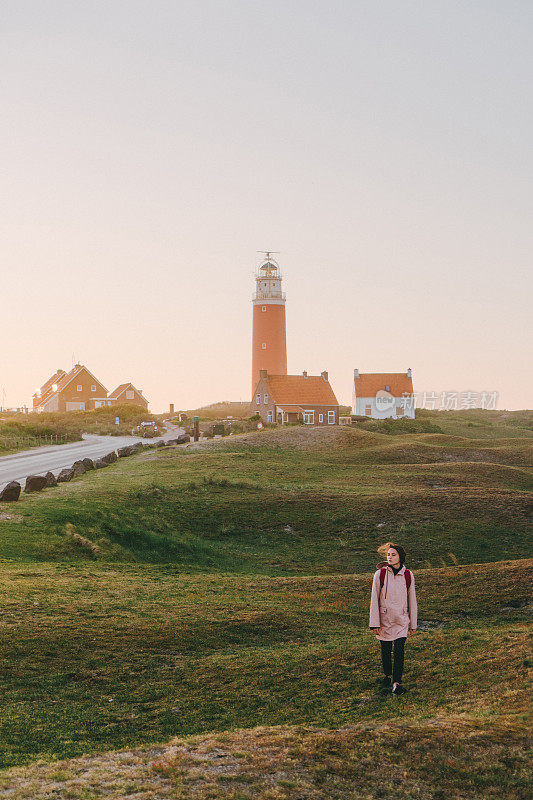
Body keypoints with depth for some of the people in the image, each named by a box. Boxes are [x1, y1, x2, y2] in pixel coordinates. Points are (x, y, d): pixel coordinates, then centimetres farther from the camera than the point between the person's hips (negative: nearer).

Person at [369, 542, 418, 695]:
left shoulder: (408, 575, -2)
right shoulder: (380, 574, -7)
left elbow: (412, 601, 6)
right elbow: (374, 600, -5)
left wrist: (413, 624, 9)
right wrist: (375, 624, -7)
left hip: (402, 619, 0)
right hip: (385, 619, 0)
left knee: (399, 650, -11)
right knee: (385, 650, 12)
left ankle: (397, 682, -2)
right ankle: (387, 675, 37)